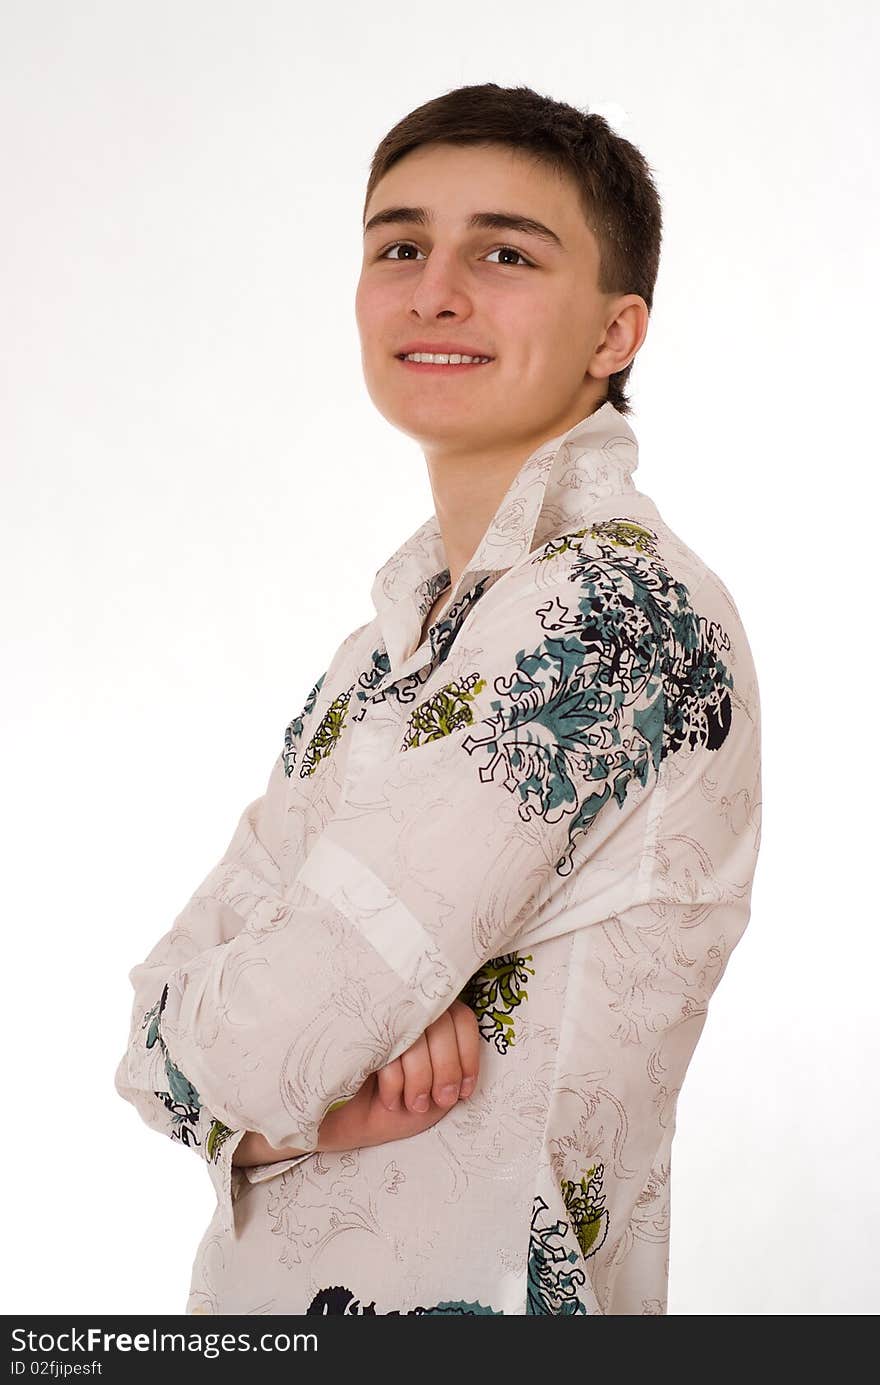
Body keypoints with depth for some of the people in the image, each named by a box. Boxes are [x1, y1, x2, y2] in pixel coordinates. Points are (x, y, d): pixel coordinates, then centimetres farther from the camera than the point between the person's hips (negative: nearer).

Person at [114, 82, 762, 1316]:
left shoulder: (622, 603, -22)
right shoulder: (393, 640, 4)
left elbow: (259, 1036, -25)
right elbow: (172, 1003, -1)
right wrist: (307, 1089, -19)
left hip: (467, 1290, -7)